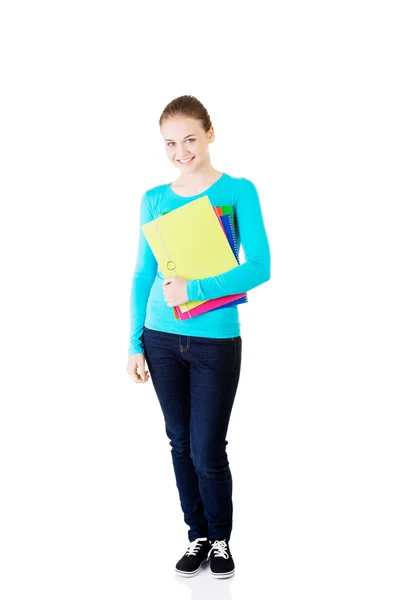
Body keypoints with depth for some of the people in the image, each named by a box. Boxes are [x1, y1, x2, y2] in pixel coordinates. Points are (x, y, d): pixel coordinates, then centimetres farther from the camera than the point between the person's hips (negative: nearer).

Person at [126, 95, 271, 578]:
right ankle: (197, 536, 29)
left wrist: (194, 289, -19)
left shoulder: (238, 191, -5)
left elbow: (260, 267, -11)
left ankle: (221, 540, 24)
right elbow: (142, 276, 9)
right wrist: (135, 344, 5)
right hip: (162, 338, 4)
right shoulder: (154, 200, 6)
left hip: (215, 340, -3)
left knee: (207, 450, 0)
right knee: (181, 444, 12)